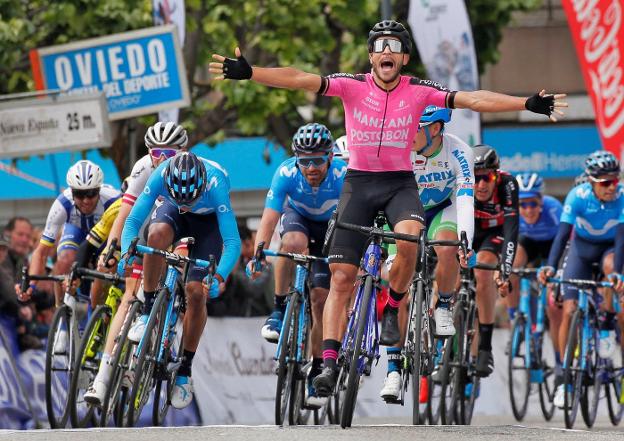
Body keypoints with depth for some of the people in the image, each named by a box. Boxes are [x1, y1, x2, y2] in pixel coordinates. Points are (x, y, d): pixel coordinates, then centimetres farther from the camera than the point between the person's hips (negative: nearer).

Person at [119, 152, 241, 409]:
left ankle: (184, 371, 2)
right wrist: (126, 253, -47)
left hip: (208, 221, -1)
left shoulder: (216, 183, -39)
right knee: (157, 234, -35)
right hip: (172, 214, 1)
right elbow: (133, 221, -29)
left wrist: (219, 277, -53)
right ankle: (148, 309, -20)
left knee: (196, 293, -14)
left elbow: (233, 242, -39)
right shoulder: (160, 176, -35)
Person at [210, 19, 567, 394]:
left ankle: (392, 310, -6)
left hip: (400, 183, -1)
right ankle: (330, 362, -6)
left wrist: (529, 104, -21)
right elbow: (300, 80, -17)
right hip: (359, 182, 1)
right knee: (341, 277, -6)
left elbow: (473, 99, -11)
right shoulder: (352, 86, -6)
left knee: (408, 239, -32)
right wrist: (249, 73, -30)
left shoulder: (419, 91, -5)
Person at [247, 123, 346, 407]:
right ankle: (279, 310, -20)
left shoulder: (343, 176, -35)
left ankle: (316, 373, 3)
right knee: (294, 243, -37)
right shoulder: (286, 174, -32)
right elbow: (269, 219, -36)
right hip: (296, 216, 0)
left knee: (320, 299, -8)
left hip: (330, 226, 0)